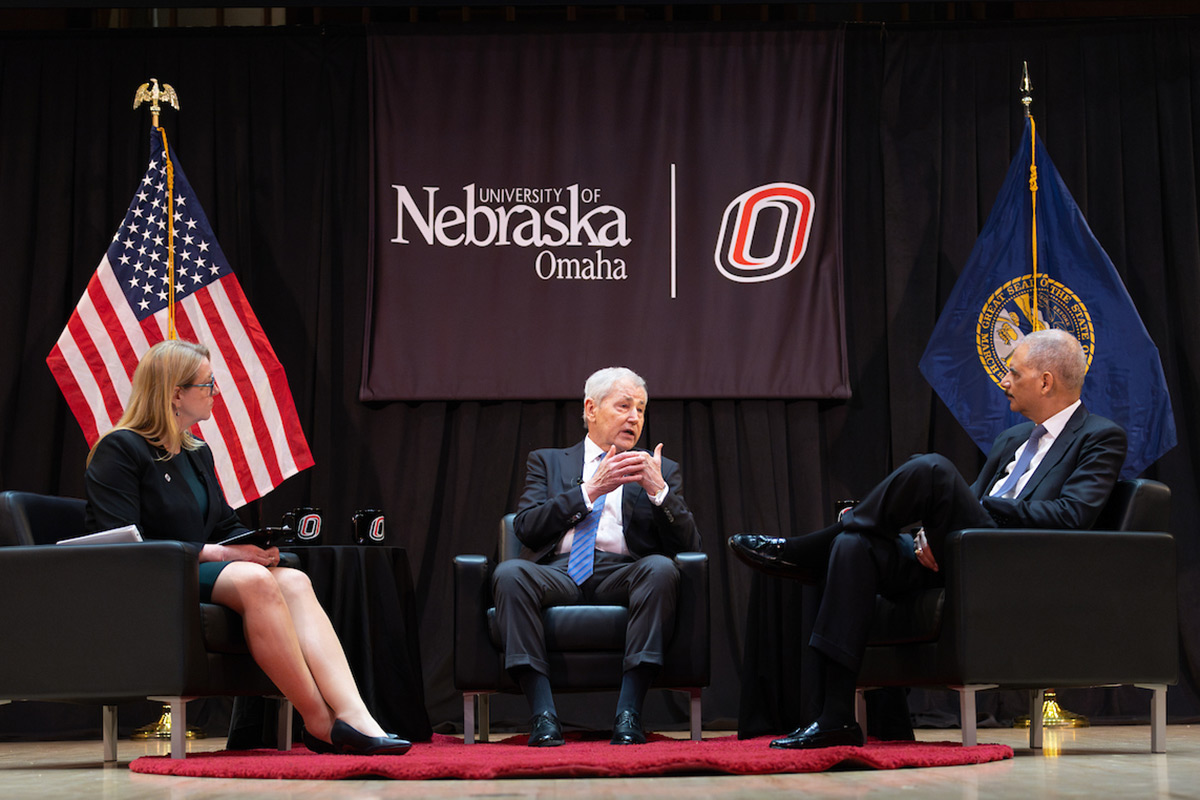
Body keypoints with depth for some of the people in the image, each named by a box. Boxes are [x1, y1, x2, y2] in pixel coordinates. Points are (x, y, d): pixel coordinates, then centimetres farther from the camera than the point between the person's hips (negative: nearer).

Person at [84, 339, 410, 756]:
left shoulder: (198, 453, 20)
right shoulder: (119, 450, -6)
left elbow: (226, 525, 21)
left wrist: (257, 545, -5)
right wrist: (217, 552, -21)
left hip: (196, 572, 8)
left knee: (293, 581, -23)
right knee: (253, 580, -34)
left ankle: (352, 715, -40)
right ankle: (319, 722, -33)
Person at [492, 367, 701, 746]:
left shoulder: (661, 471, 22)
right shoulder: (547, 461, 21)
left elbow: (688, 544, 8)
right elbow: (525, 528, 3)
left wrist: (658, 491, -8)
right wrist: (590, 491, -5)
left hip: (622, 574, 0)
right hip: (558, 572, 0)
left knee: (661, 568, -33)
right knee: (509, 572, -32)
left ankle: (628, 713, -34)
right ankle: (543, 714, -33)